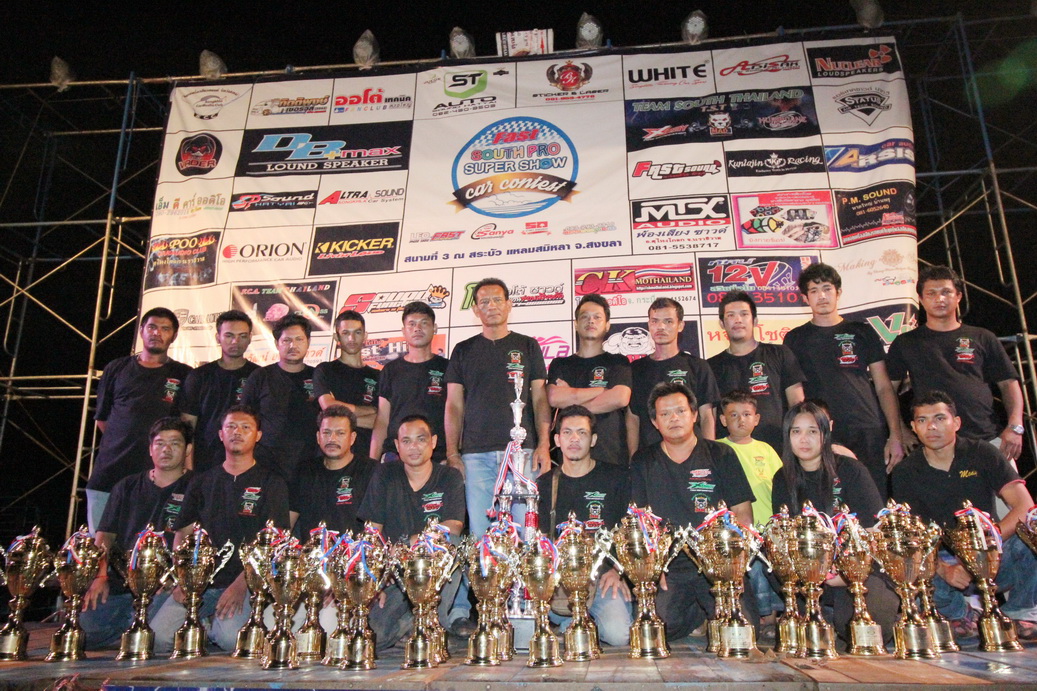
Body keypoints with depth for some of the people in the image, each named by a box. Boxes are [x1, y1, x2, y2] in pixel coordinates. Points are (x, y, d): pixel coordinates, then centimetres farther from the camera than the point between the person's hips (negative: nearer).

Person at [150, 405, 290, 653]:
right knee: (156, 638, -18)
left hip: (245, 583, -3)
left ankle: (214, 627, 4)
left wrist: (240, 584, -17)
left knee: (231, 638, -29)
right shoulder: (202, 482, 18)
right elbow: (182, 534, 14)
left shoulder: (272, 482, 6)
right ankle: (206, 627, 9)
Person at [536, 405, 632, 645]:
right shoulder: (545, 484, 14)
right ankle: (574, 621, 1)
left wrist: (618, 570, -7)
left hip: (604, 573, -1)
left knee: (618, 634, -28)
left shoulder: (617, 478, 8)